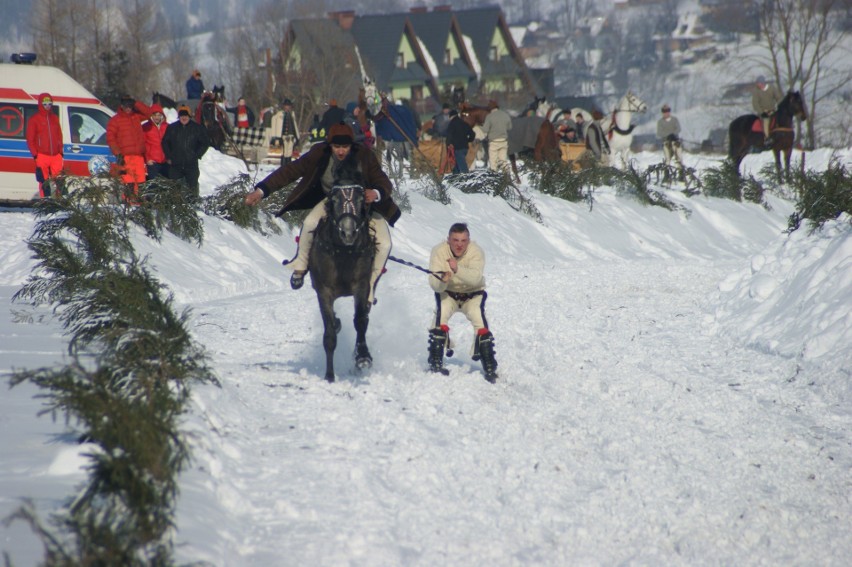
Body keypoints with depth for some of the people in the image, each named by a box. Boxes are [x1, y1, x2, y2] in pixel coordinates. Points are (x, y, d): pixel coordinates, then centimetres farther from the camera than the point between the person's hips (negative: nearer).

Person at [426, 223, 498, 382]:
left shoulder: (476, 252, -24)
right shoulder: (439, 251, -22)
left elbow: (476, 277, -41)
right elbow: (434, 285, -29)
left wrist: (458, 269, -58)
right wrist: (442, 280, -52)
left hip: (473, 293, 0)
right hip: (447, 293, 0)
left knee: (478, 316, -24)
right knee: (441, 314, -26)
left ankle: (489, 367, -16)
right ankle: (435, 362, -18)